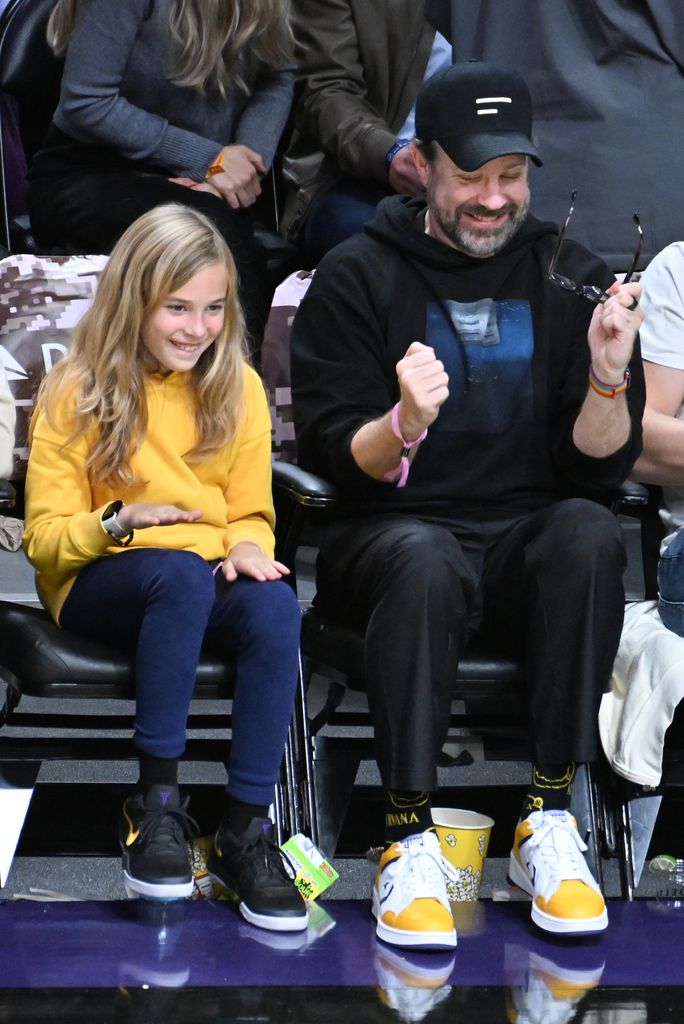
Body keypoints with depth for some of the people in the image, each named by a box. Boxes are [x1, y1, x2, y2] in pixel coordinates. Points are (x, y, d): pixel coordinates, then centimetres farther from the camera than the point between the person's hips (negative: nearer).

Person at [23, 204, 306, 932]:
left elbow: (249, 513, 12)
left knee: (275, 606, -33)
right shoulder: (77, 393, -3)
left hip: (208, 581, 3)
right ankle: (155, 804, -28)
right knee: (179, 572, -38)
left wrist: (246, 545, -13)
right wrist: (118, 521, -24)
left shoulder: (237, 388, 6)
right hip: (99, 586, -3)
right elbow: (44, 538, -3)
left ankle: (245, 831, -26)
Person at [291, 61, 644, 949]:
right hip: (393, 533, -2)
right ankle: (409, 838, -27)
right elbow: (333, 459, -4)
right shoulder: (357, 277, 2)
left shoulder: (571, 279, 7)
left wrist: (609, 377, -17)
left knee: (590, 532, -31)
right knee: (425, 561, -36)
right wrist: (403, 424, -25)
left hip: (528, 543, 2)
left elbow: (599, 468, 3)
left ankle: (549, 823, -25)